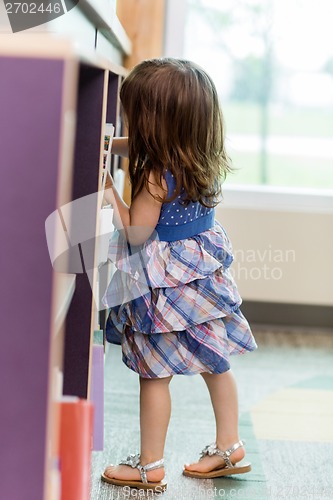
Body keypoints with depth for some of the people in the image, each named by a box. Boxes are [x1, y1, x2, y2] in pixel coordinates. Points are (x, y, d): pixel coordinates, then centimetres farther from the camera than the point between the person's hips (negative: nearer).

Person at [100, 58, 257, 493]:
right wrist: (116, 145, 13)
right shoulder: (204, 160, 1)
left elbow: (136, 234, -16)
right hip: (205, 273, 8)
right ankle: (229, 447, 29)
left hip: (166, 286, -8)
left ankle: (150, 466, 15)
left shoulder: (156, 177, -24)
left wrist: (110, 192, -9)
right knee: (215, 363, 17)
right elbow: (146, 147, 20)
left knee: (155, 374, 4)